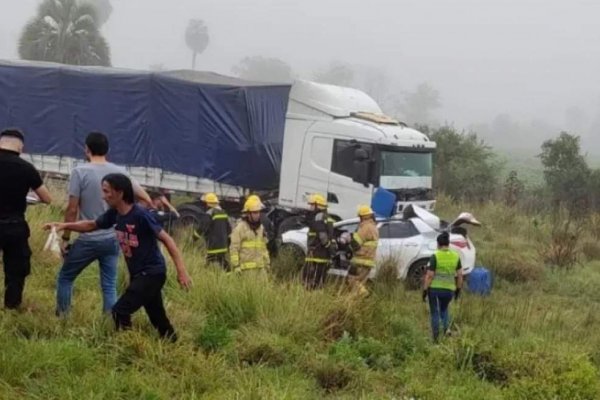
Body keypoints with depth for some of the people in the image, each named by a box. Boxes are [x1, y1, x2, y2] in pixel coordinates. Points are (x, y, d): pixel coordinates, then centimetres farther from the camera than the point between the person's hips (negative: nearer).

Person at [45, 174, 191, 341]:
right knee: (158, 319, 17)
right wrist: (64, 226, 3)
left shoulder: (140, 215, -22)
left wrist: (181, 271, -23)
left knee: (119, 312, -12)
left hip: (152, 273, -8)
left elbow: (167, 240, -20)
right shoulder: (114, 214, 0)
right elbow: (91, 225, 16)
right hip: (138, 274, 8)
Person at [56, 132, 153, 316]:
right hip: (112, 239, 4)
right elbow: (146, 200, 8)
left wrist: (65, 238, -3)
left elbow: (72, 209, -11)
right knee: (109, 286, 9)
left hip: (87, 240, -4)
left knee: (65, 278, 15)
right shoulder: (119, 172, 3)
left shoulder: (80, 172, -10)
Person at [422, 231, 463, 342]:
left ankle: (436, 338, 13)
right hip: (449, 289, 3)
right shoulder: (456, 256, 0)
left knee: (435, 313, 12)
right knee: (444, 309, 27)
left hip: (434, 288, -3)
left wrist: (425, 290, -6)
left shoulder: (435, 256, -12)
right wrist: (458, 289, 16)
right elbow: (459, 275, 4)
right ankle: (447, 328, 6)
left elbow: (429, 275, -13)